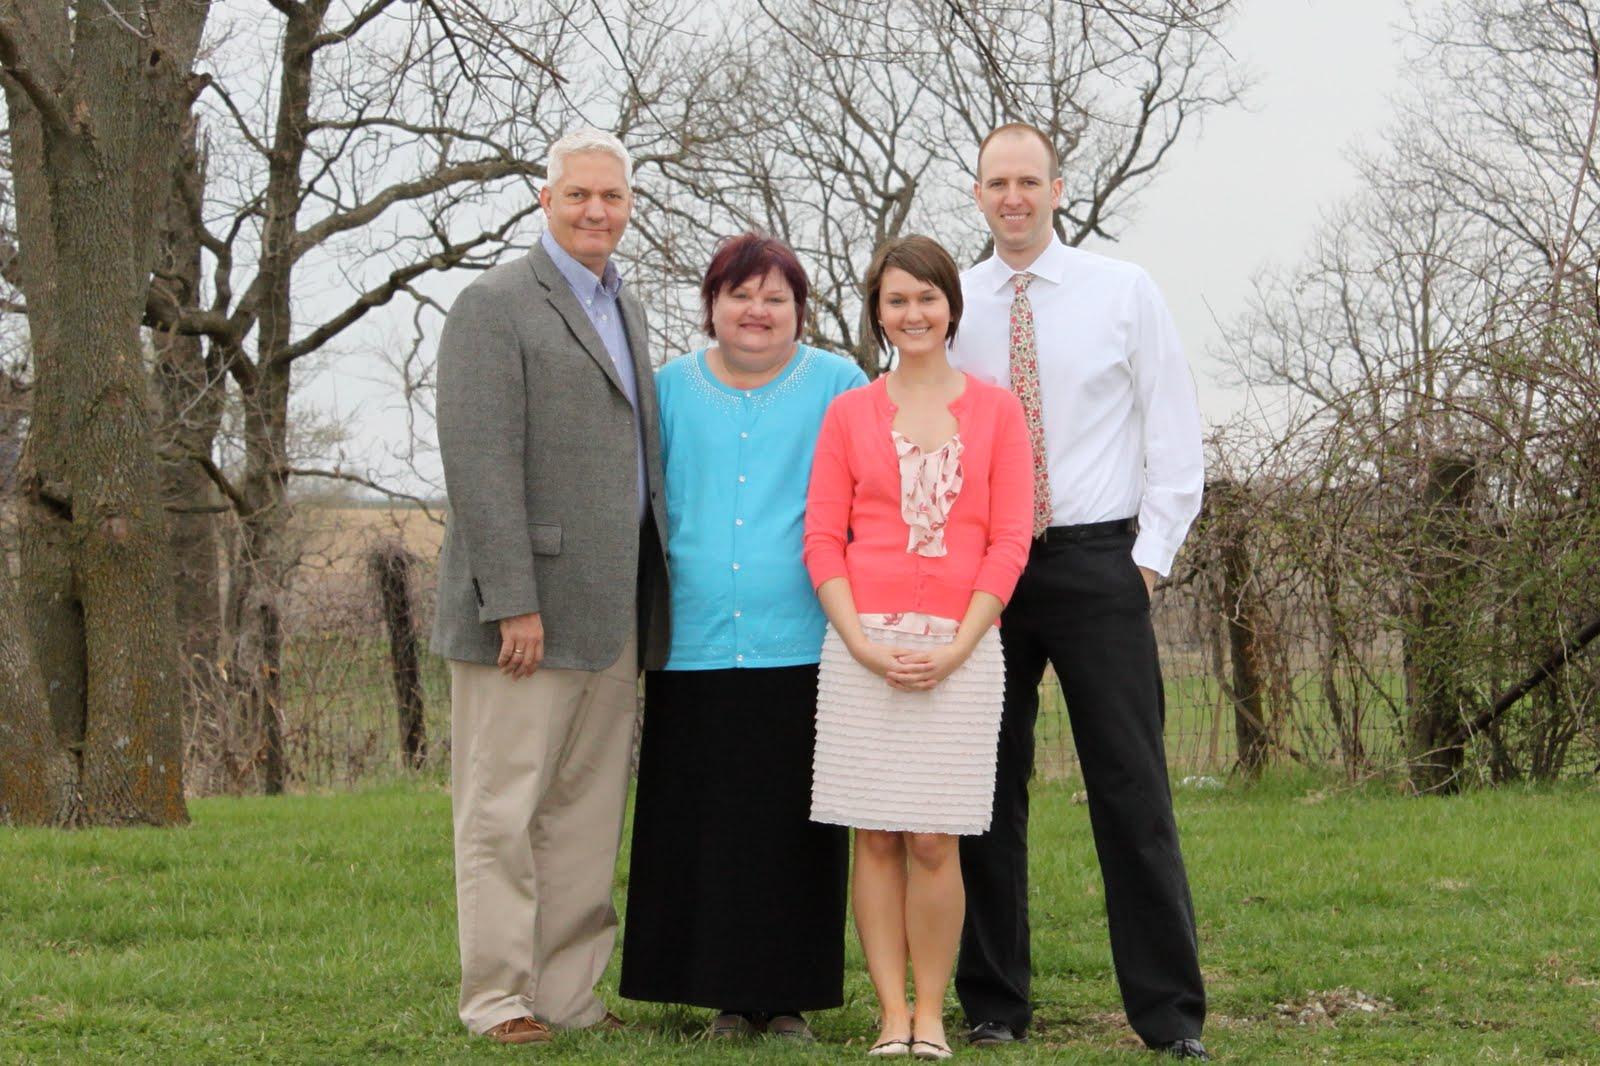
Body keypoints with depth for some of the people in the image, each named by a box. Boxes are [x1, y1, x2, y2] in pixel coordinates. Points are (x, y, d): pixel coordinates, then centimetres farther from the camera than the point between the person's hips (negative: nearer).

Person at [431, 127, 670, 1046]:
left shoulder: (625, 308, 18)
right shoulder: (495, 306, -7)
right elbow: (479, 463, -14)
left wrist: (649, 600, 14)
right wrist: (513, 602, -19)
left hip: (612, 615, 8)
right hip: (527, 606, -8)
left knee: (589, 813, 10)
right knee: (503, 810, -1)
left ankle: (570, 994, 16)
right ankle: (499, 999, 5)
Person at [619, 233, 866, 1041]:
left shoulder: (837, 386, 6)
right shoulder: (671, 391, 11)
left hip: (800, 649, -2)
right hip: (695, 649, 2)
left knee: (793, 830, 0)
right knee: (704, 829, 2)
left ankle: (789, 996, 10)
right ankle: (729, 997, 12)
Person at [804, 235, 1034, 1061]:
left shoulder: (994, 410, 6)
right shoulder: (850, 414, 9)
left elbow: (1009, 543, 1)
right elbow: (822, 540, 5)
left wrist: (954, 649, -8)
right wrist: (865, 647, -8)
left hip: (958, 650, -1)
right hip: (864, 645, 1)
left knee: (934, 839, -4)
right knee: (876, 836, 1)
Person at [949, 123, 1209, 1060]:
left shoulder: (1125, 292, 4)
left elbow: (1174, 433, 3)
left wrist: (1151, 554, -5)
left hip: (1097, 562, -2)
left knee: (1133, 790, -4)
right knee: (988, 789, 6)